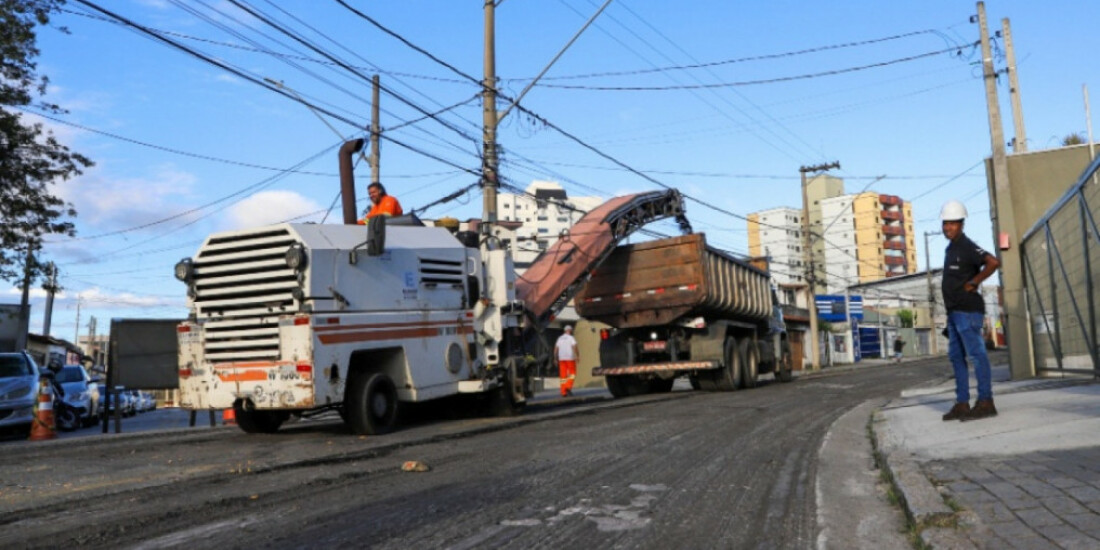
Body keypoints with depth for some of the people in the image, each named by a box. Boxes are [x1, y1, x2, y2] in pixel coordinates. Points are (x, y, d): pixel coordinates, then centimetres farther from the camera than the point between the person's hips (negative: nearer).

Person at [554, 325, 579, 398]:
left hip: (561, 359, 5)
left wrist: (556, 359, 14)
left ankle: (563, 392, 3)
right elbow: (574, 347, -15)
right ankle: (568, 387, -14)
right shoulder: (571, 338, -3)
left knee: (563, 375, 5)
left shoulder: (560, 339, 13)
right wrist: (578, 356, -9)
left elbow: (555, 349, 10)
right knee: (572, 373, 5)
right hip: (570, 358, -5)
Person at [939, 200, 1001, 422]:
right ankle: (962, 403, 13)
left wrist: (973, 283, -15)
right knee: (956, 356, 10)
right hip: (954, 311, 10)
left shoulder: (966, 247, -11)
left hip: (967, 310, -10)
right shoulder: (951, 248, 18)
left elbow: (993, 262, -25)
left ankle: (985, 402, -5)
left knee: (976, 354, -8)